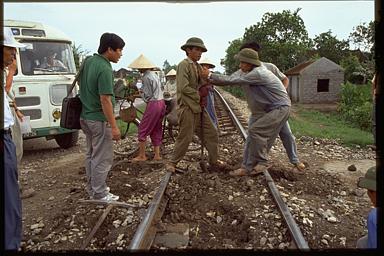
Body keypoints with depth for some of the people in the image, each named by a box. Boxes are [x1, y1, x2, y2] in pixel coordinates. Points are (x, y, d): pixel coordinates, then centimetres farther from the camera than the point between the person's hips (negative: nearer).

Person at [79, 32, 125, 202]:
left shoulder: (88, 61, 6)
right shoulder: (105, 69, -21)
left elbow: (79, 81, 21)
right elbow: (105, 100, -24)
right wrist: (114, 126, -21)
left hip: (85, 116, 10)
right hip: (99, 119, -9)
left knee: (91, 154, 18)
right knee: (102, 158, 1)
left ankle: (92, 188, 31)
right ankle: (99, 194, 11)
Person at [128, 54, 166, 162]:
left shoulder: (146, 77, -13)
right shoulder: (154, 74, 15)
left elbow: (147, 95, -11)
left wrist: (141, 93, 8)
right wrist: (143, 91, 17)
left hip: (153, 104, -9)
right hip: (161, 103, 9)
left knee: (143, 129, 1)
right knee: (156, 130, 14)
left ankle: (142, 155, 7)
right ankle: (157, 155, 18)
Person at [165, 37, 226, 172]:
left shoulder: (198, 66, 15)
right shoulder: (184, 65, -11)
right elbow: (184, 87, -21)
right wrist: (199, 96, -11)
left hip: (198, 108, 9)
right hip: (187, 108, -8)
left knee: (211, 135, 9)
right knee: (185, 138, -1)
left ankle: (214, 162, 21)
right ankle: (172, 163, 15)